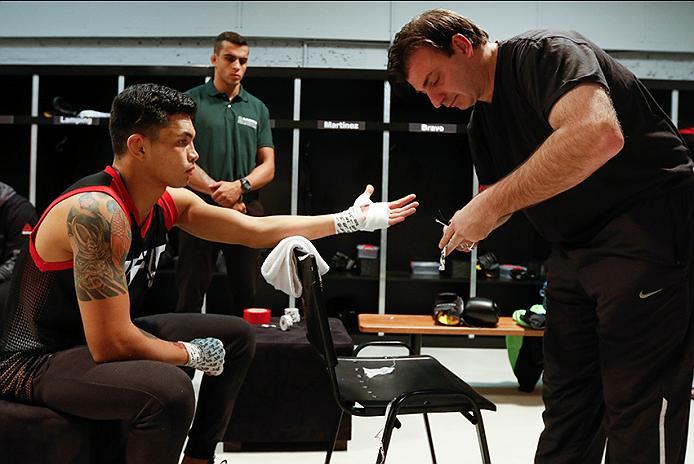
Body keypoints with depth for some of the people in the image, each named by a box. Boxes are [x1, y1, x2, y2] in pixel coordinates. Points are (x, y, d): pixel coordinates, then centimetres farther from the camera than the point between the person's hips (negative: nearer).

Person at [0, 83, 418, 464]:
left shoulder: (170, 202, -2)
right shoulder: (97, 212, -29)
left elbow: (260, 230, 6)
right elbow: (112, 344, -31)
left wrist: (353, 219, 8)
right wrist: (194, 353, -15)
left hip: (106, 336, 10)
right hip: (37, 360, -9)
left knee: (237, 336, 13)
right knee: (171, 389, -36)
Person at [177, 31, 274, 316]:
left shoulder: (257, 109, 13)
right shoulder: (191, 101, 3)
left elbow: (268, 166, 8)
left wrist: (239, 186, -11)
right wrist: (217, 192, -15)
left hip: (247, 210, 3)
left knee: (246, 295, 7)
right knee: (190, 295, 0)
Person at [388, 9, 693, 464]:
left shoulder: (546, 52, -14)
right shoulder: (481, 121, 13)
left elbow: (598, 133, -33)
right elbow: (499, 195, 20)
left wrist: (492, 204, -29)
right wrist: (469, 228, -3)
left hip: (648, 234, -9)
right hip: (577, 251, 9)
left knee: (637, 405, -6)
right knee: (565, 400, 10)